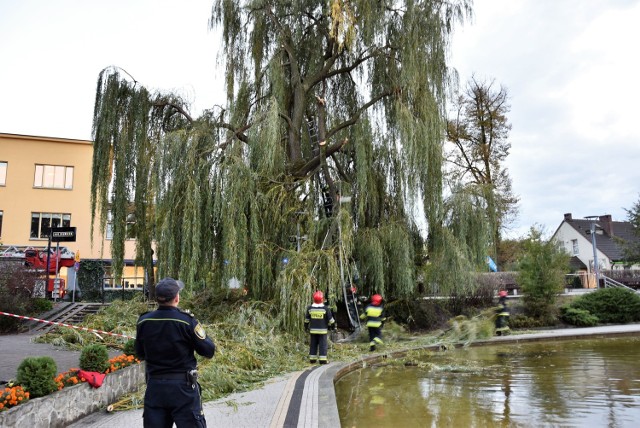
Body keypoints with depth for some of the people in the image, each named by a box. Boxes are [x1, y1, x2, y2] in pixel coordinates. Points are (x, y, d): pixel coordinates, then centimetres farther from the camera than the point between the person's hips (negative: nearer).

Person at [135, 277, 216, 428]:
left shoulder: (143, 321, -3)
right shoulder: (186, 321, -15)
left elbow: (140, 354, 12)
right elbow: (209, 351, -7)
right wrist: (202, 333, 8)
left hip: (154, 387, 4)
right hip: (183, 387, -4)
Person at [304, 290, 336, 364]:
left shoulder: (310, 308, 0)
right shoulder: (325, 308, -8)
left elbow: (306, 319, 8)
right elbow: (330, 319, -3)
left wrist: (306, 327, 21)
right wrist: (333, 326, 11)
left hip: (313, 330, 3)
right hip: (322, 330, -3)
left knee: (313, 344, 9)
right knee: (322, 344, 1)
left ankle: (312, 359, 11)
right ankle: (322, 360, -2)